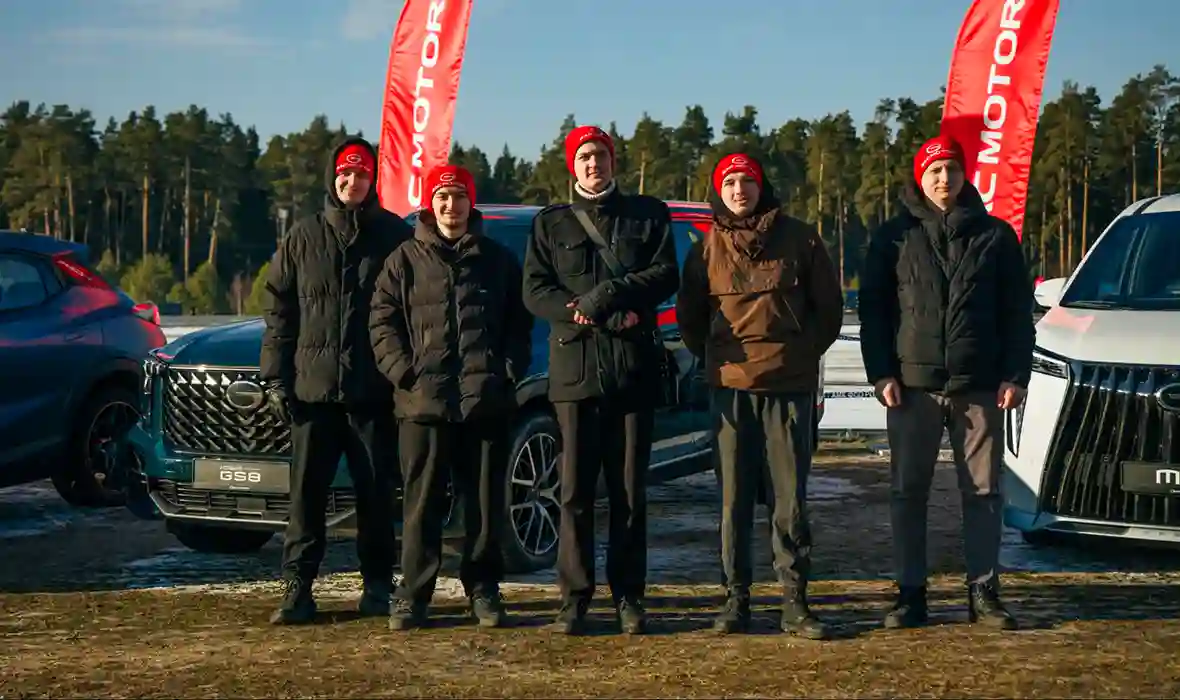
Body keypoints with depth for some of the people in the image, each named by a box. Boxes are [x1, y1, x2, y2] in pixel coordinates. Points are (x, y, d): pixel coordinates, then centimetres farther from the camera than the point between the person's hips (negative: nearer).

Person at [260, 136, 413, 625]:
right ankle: (297, 586, 3)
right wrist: (275, 379, 2)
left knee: (376, 491, 4)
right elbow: (278, 313, 10)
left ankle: (377, 585, 14)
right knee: (307, 490, -1)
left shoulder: (395, 237, 5)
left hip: (375, 393, -1)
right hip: (312, 388, 1)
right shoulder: (303, 239, 10)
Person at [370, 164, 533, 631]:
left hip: (487, 402, 1)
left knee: (485, 502, 5)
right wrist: (405, 373, -7)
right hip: (423, 403, -1)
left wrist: (509, 373, 0)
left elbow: (519, 325, 15)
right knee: (422, 504, 0)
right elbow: (382, 324, 6)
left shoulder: (498, 260, 13)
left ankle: (483, 591, 15)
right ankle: (413, 595, 6)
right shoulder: (406, 261, 9)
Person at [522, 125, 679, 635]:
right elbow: (535, 291, 2)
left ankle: (628, 596, 9)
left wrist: (607, 293, -13)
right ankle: (575, 597, 3)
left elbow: (665, 275, 2)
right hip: (575, 367, 0)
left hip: (634, 367, 0)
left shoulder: (648, 215, 15)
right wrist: (607, 318, -11)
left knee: (630, 489, 3)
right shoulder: (550, 223, 14)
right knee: (576, 490, -2)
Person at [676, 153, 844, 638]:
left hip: (790, 386, -1)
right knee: (734, 499, 3)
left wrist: (804, 354, 7)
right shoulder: (707, 249, 7)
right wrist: (716, 359, 11)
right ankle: (735, 597, 9)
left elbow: (829, 306, 11)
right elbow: (689, 317, 18)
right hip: (731, 388, 1)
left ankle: (795, 601, 5)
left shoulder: (799, 239, 4)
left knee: (790, 498, 0)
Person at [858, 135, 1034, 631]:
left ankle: (983, 591, 11)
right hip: (912, 385, 0)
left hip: (979, 386, 0)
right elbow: (872, 310, 6)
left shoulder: (995, 236, 8)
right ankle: (911, 594, 10)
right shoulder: (894, 237, 7)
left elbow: (1017, 312, 8)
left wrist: (1015, 376, -1)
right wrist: (881, 374, -4)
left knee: (983, 491, 3)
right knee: (908, 492, 2)